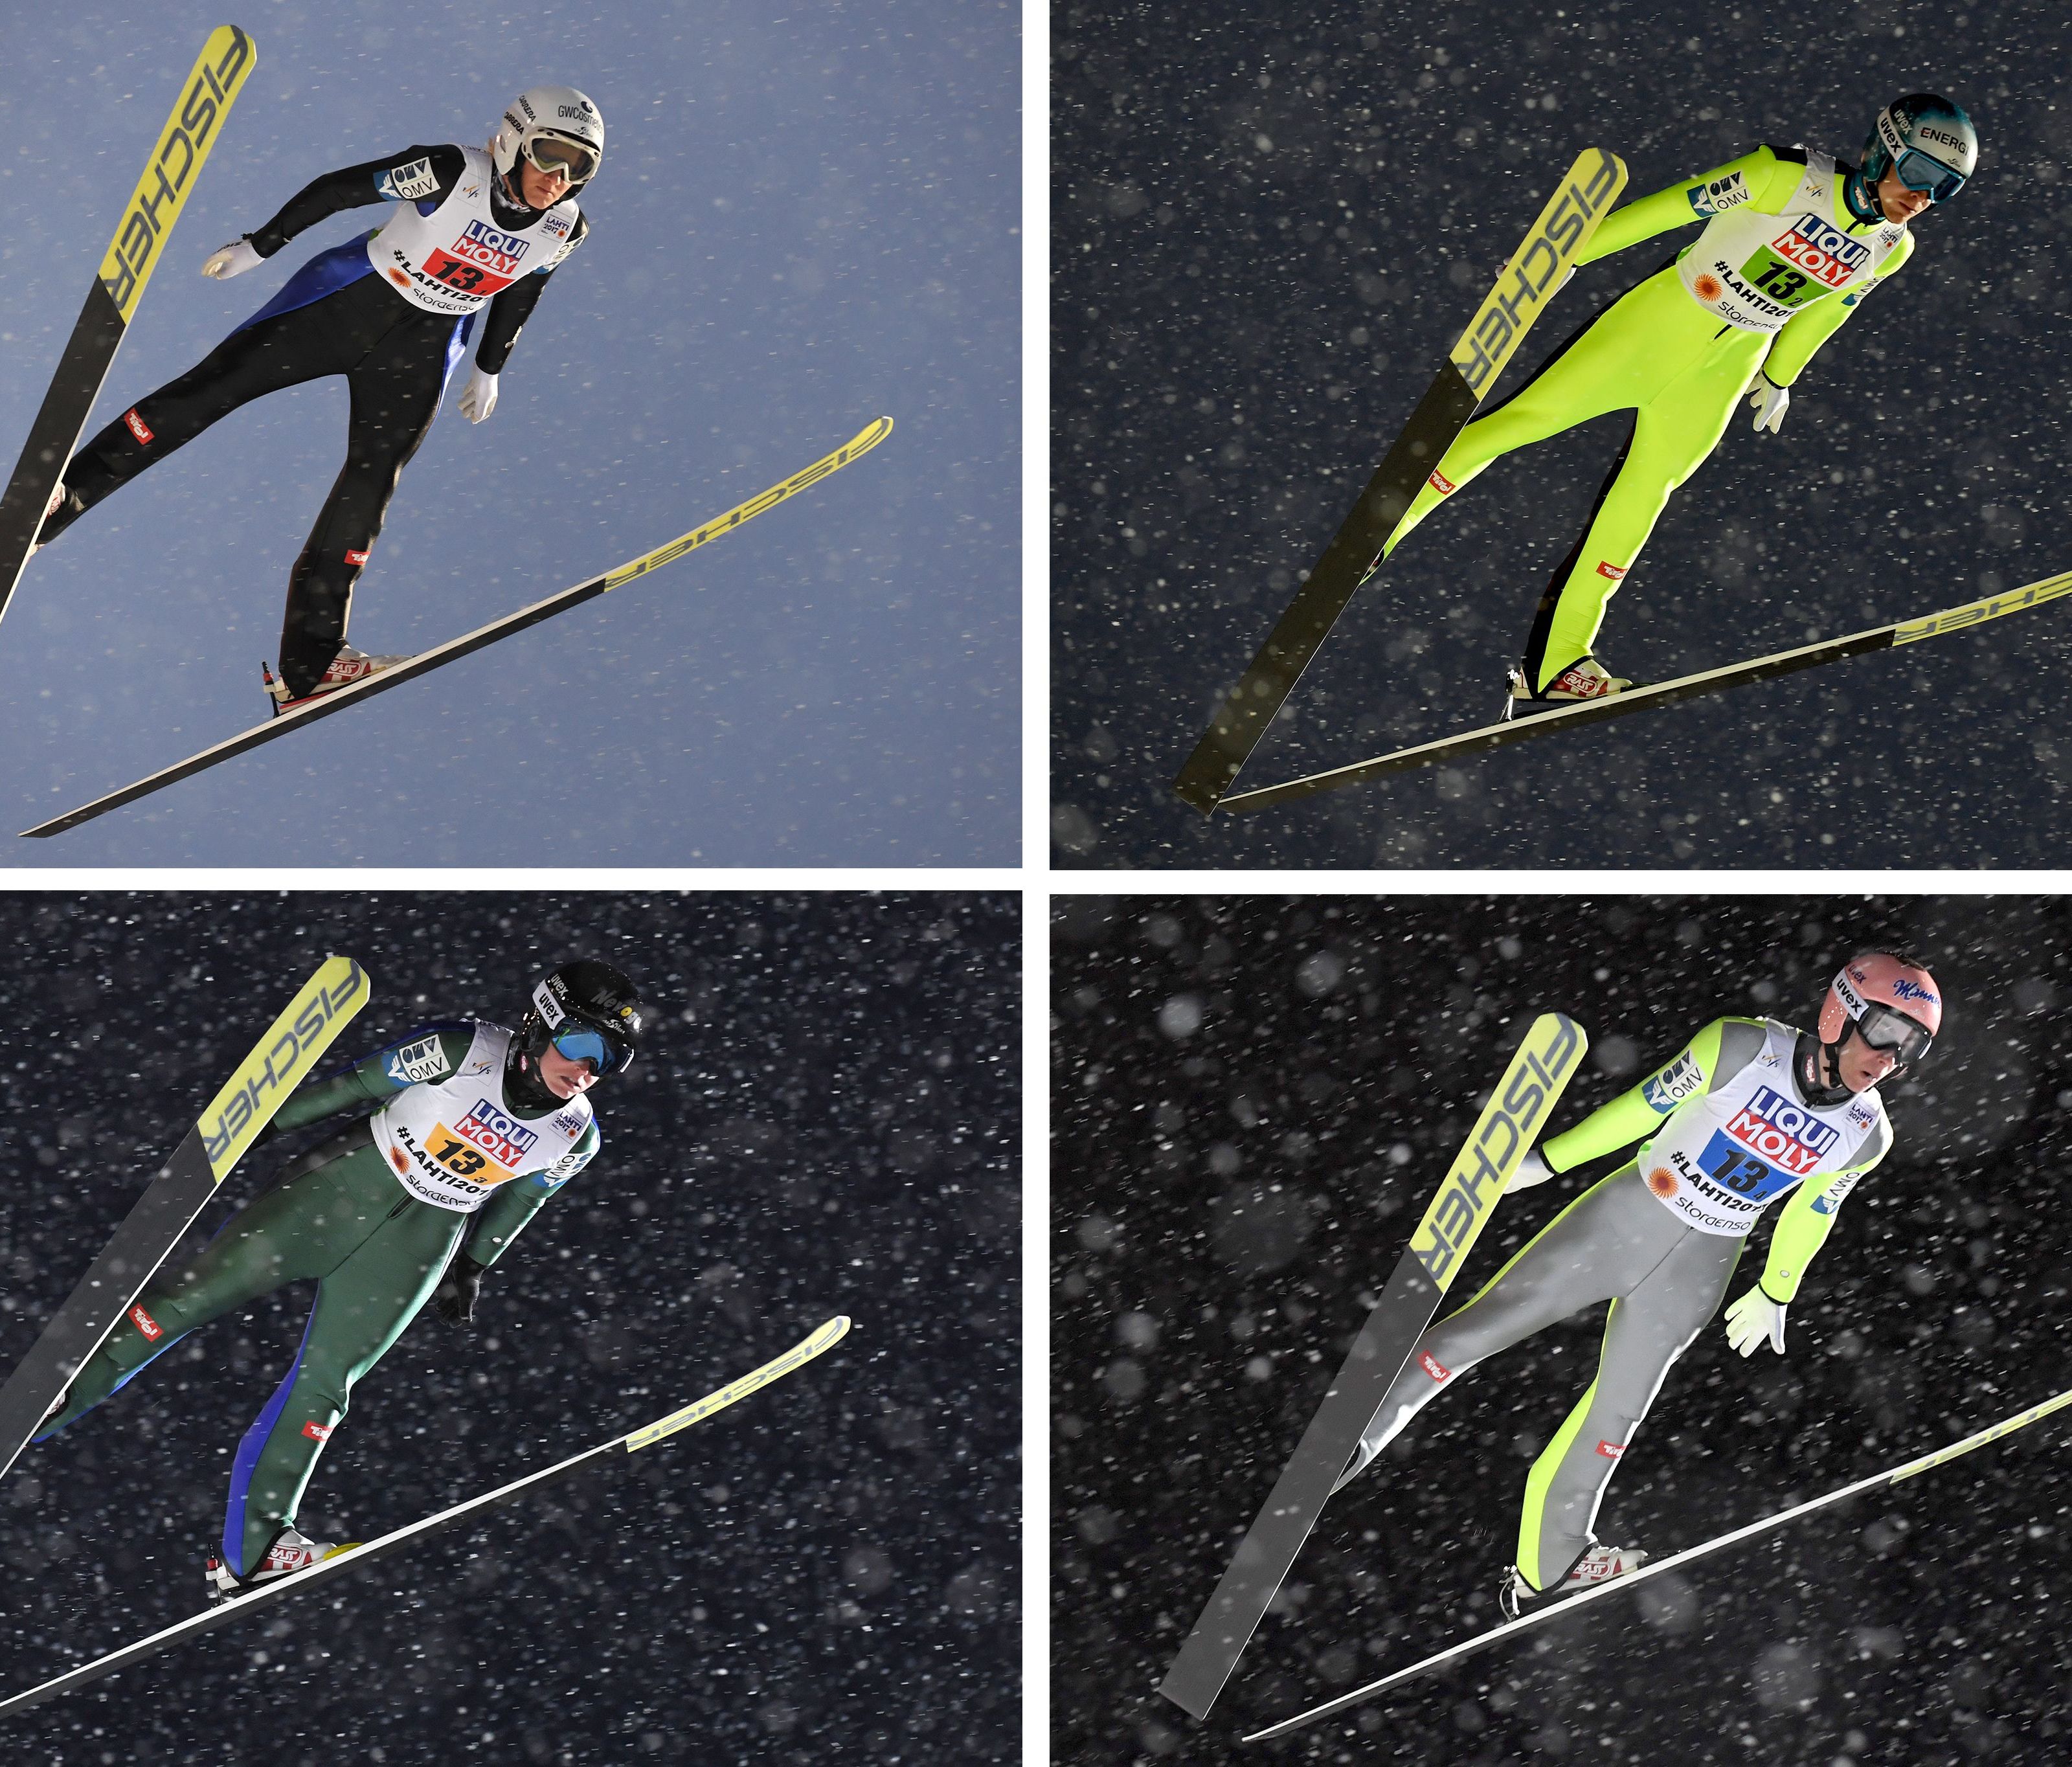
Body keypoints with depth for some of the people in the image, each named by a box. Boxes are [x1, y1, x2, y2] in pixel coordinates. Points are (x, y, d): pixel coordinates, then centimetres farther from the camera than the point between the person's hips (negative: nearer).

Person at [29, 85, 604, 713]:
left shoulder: (565, 231, -9)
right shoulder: (453, 173, -22)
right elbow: (338, 188, -12)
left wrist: (489, 371, 20)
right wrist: (259, 246, -7)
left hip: (420, 351, 3)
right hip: (347, 301, -3)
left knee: (369, 491, -4)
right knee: (215, 384, -10)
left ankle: (307, 666, -3)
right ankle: (62, 493, -1)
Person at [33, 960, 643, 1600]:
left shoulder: (577, 1138, -6)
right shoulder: (462, 1050, -19)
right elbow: (354, 1085, -10)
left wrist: (470, 1269, 20)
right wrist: (256, 1124, -8)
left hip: (417, 1246, 3)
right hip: (341, 1188, -3)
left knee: (322, 1384, -1)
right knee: (199, 1291, -9)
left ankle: (249, 1551, 7)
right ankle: (50, 1402, 3)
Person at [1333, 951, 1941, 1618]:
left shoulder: (1866, 1135, -6)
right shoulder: (1745, 1048, -18)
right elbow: (1642, 1106, -9)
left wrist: (1773, 1295, 22)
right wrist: (1544, 1161, -5)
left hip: (1696, 1273, 3)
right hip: (1626, 1217, -3)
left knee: (1616, 1413, 14)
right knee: (1472, 1334, -7)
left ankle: (1547, 1562, 31)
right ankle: (1350, 1444, 8)